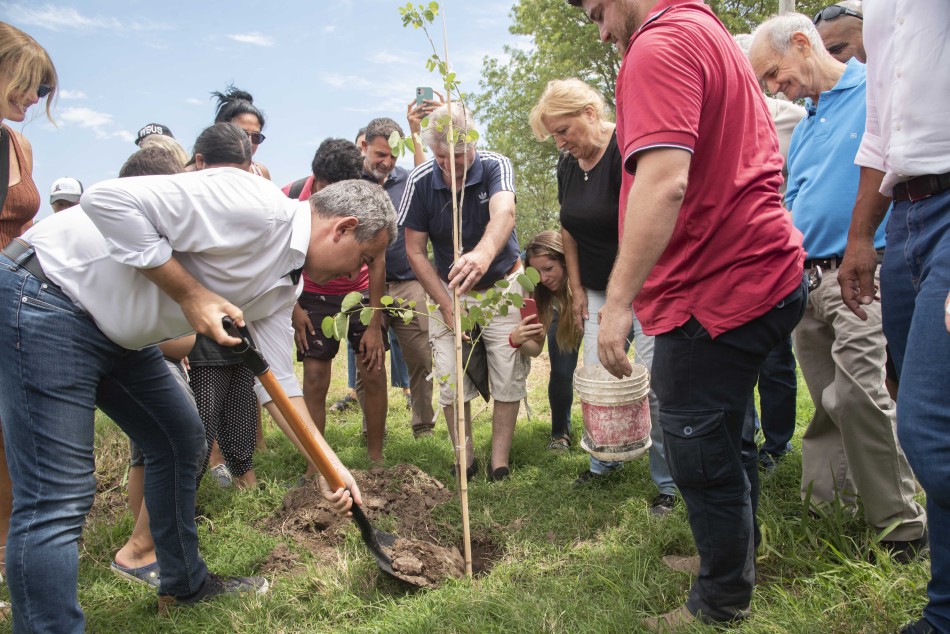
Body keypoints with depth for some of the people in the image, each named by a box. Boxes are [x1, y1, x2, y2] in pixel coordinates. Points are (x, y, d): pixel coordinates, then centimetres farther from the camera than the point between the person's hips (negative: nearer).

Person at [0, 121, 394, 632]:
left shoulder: (284, 285, 7)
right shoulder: (256, 207, -23)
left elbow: (277, 380, 10)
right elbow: (109, 200, -26)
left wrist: (329, 465, 7)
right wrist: (190, 293, -23)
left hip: (119, 333, 10)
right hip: (46, 298, -10)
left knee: (181, 441, 17)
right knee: (58, 500, -11)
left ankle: (185, 584, 35)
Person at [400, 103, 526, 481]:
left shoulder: (495, 167, -19)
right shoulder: (420, 181, -14)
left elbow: (503, 212, -41)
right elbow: (415, 251, -8)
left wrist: (484, 254, -64)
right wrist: (447, 305, -14)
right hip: (448, 291, 1)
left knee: (508, 379, -1)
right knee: (451, 381, -2)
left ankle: (499, 462, 14)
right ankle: (464, 460, 16)